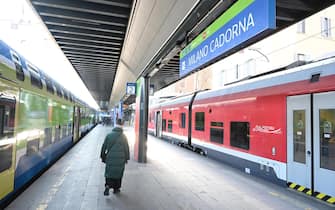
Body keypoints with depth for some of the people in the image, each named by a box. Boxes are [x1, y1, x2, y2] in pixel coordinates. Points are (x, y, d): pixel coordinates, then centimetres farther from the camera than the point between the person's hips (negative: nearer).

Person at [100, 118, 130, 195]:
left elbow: (104, 147, 3)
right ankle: (116, 188, 24)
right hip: (120, 159, 0)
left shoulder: (109, 135, -2)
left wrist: (103, 157, 14)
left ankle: (107, 186, -11)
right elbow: (127, 148, 0)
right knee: (118, 174, 15)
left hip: (110, 158, 0)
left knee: (109, 173, 11)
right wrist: (126, 158, 11)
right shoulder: (123, 137, -5)